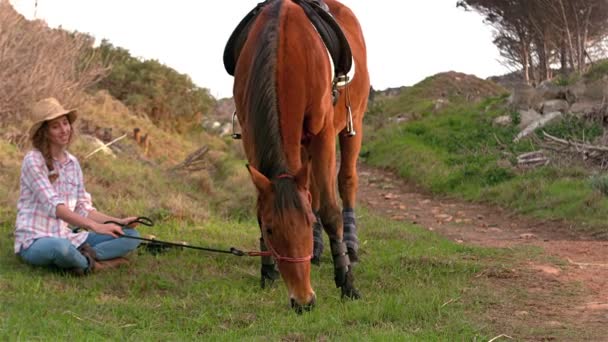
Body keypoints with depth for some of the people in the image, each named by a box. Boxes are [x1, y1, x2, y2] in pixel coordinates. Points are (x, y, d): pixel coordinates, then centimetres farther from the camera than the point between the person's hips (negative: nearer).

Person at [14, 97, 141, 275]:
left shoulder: (72, 163, 11)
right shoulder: (33, 160, -11)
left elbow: (83, 209, 10)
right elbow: (53, 206, -22)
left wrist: (117, 222, -6)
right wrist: (94, 226, -33)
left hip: (68, 237, 7)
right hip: (35, 242, -7)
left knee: (131, 235, -5)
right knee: (60, 246, -43)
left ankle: (85, 256, -23)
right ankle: (92, 264, -13)